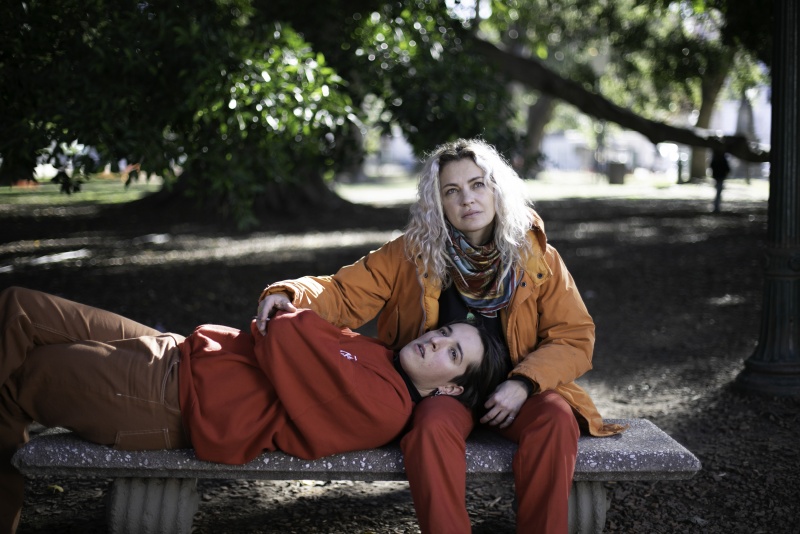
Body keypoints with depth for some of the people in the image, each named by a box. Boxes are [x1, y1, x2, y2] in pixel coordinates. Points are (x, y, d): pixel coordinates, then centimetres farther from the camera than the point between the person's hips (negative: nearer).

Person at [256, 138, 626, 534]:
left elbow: (575, 337, 1)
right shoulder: (411, 254, 0)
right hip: (438, 390, -1)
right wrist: (290, 295, -23)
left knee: (556, 417, -30)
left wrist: (524, 383, -16)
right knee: (433, 424, -34)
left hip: (512, 392, 1)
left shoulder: (536, 256, 1)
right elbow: (344, 296, -2)